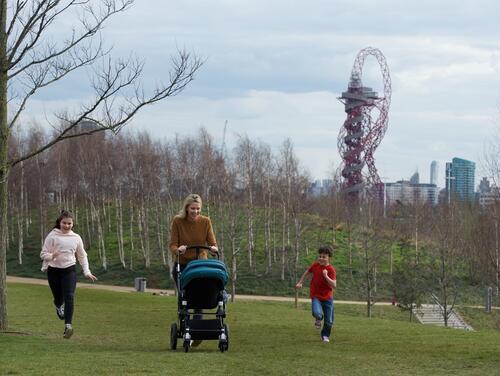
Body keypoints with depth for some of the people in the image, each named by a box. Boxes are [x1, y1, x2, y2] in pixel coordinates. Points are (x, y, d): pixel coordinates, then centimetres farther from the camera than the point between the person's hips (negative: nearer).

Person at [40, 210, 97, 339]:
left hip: (69, 270, 1)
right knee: (58, 298, 10)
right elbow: (43, 254, -5)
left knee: (69, 297, -18)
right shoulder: (52, 236, -5)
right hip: (54, 270, -1)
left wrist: (87, 272, 8)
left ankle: (68, 325, -25)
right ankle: (59, 306, 49)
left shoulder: (76, 238, 5)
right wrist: (52, 256, -27)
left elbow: (82, 256, 16)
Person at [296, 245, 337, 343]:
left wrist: (326, 276, -31)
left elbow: (334, 286, -22)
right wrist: (300, 282, 15)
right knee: (317, 313, -28)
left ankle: (325, 336, 33)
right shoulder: (315, 265, -4)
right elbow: (307, 272, 17)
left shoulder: (331, 270, -14)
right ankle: (319, 319, 10)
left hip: (327, 297, -1)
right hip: (316, 296, 1)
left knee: (329, 321, 5)